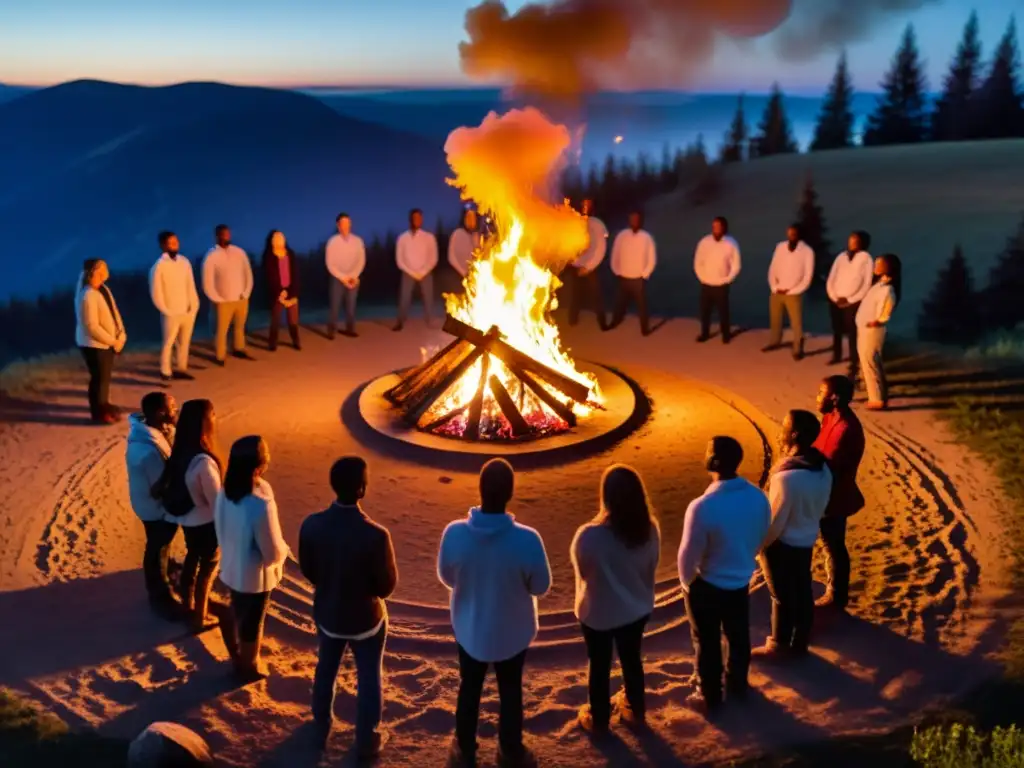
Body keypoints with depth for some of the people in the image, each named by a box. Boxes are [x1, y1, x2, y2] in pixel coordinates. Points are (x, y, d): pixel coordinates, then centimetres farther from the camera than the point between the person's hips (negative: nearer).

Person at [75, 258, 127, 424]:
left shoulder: (102, 288, 2)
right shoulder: (87, 296, -27)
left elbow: (113, 310, 8)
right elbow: (92, 327, -26)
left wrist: (121, 335, -2)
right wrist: (113, 342, -18)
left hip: (107, 341, 9)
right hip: (93, 344, -9)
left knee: (106, 375, 22)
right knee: (99, 378, 5)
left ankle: (104, 405, 41)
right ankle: (98, 412, 21)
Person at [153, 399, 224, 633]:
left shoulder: (181, 452, -9)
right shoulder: (204, 462, -35)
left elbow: (167, 482, 4)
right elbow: (216, 501, -26)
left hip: (187, 518, 8)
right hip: (206, 522, -8)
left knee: (192, 558, 27)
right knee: (208, 567, 13)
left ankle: (188, 605, 47)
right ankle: (200, 618, 29)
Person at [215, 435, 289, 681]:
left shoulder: (225, 493, -13)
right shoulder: (261, 505, -36)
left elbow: (222, 530, 3)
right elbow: (273, 553, -26)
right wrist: (284, 549, -4)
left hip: (231, 569, 7)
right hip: (255, 577, -6)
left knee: (239, 616, 29)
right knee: (252, 623, 19)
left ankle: (240, 656, 52)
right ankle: (249, 667, 42)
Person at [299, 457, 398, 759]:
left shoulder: (311, 525, -21)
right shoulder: (376, 535, -33)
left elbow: (308, 570, -4)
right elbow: (387, 586, -20)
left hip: (327, 613, 4)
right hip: (365, 618, -4)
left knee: (326, 669, 28)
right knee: (369, 678, 20)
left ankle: (321, 729, 50)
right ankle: (367, 742, 37)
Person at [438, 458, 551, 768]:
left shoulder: (454, 533, -27)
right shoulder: (527, 539, -31)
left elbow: (446, 578, -8)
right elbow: (541, 587, -15)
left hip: (470, 629, 1)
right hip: (512, 632, -1)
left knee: (469, 689, 25)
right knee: (510, 692, 24)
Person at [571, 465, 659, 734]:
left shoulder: (589, 535, -34)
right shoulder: (650, 529, -19)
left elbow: (583, 571, -15)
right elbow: (651, 568, -3)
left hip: (599, 613, -4)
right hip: (637, 609, 4)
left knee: (600, 665, 20)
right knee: (632, 659, 27)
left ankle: (598, 719, 41)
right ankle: (635, 710, 49)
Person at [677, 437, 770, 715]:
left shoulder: (702, 507, -33)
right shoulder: (758, 497, -15)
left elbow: (689, 554, -21)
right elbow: (761, 538, 2)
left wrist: (686, 582, -1)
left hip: (708, 586, -5)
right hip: (742, 581, 5)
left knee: (707, 643, 16)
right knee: (738, 637, 26)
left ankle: (710, 698, 33)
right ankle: (737, 685, 48)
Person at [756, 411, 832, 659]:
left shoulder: (788, 476, -32)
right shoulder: (823, 469, -6)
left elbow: (776, 520, -23)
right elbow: (820, 508, 7)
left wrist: (759, 544, -9)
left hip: (782, 543, -7)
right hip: (807, 540, 7)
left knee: (782, 596, 10)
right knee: (803, 592, 19)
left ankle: (780, 646, 26)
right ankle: (800, 644, 34)